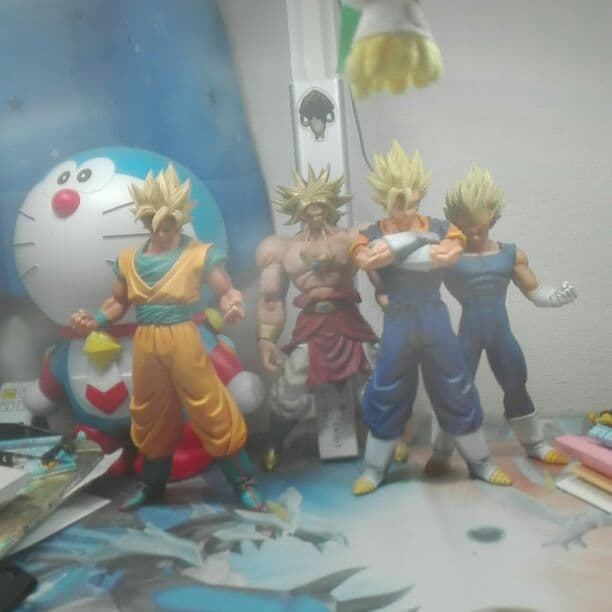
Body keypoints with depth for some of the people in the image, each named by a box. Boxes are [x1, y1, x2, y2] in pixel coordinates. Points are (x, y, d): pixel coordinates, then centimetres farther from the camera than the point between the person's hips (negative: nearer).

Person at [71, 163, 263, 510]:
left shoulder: (200, 254, -7)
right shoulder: (128, 260, 6)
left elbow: (227, 291, -9)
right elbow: (119, 303, 14)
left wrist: (233, 305, -32)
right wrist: (95, 321, -4)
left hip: (183, 343, -4)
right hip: (145, 346, 5)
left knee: (212, 413, -2)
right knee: (150, 417, 18)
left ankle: (244, 483, 13)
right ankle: (152, 486, 38)